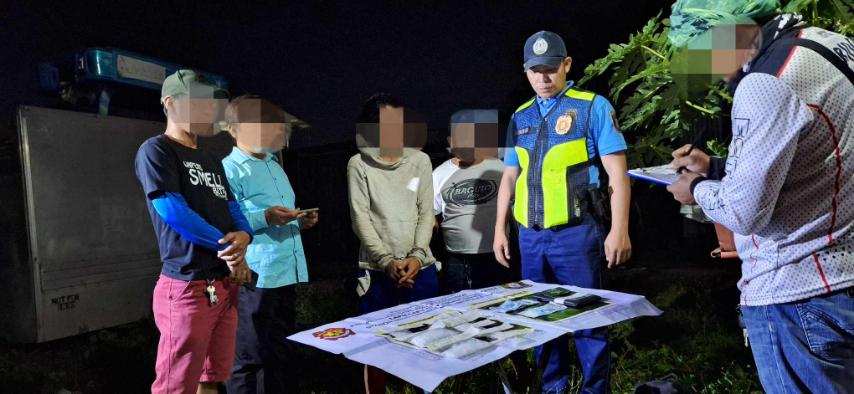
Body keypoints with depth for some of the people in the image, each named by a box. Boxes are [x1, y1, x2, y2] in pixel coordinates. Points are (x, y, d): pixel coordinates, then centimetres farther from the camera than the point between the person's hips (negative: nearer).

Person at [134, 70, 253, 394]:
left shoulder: (210, 161, 20)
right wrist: (227, 247, -7)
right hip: (188, 287, -8)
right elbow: (174, 213, -15)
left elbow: (233, 210, 15)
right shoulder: (156, 151, -4)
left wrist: (243, 236, -9)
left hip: (226, 285, 8)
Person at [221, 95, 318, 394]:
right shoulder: (230, 168, -9)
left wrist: (300, 221, 9)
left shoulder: (274, 167, 19)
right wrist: (264, 218, -27)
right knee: (251, 361, 2)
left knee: (285, 358, 17)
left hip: (286, 275, 9)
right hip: (255, 279, -8)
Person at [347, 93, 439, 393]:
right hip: (377, 271, -2)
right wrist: (388, 261, -13)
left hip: (421, 268, 2)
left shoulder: (420, 160, 7)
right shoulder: (359, 164, 1)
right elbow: (361, 219, -4)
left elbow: (426, 213, 3)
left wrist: (417, 256, -10)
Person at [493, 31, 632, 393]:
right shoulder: (520, 117, 12)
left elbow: (616, 171, -7)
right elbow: (509, 176, 16)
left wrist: (619, 230, -14)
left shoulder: (593, 107, -2)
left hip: (576, 234, -5)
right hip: (531, 236, 5)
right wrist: (500, 229, 12)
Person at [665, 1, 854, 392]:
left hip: (796, 296, -10)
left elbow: (745, 210, -21)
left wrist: (697, 188, -3)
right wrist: (717, 167, 15)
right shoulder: (817, 44, 9)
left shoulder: (768, 82, -22)